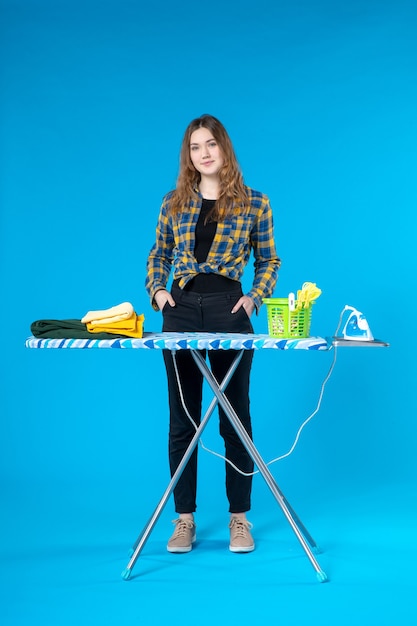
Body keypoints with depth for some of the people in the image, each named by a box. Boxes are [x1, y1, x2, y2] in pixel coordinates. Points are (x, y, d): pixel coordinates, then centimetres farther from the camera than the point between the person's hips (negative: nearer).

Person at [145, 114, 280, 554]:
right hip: (181, 311, 2)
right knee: (182, 418, 5)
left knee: (235, 416, 4)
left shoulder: (253, 203, 3)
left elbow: (269, 261, 10)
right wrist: (156, 291, 1)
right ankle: (184, 518, 14)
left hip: (229, 310, -2)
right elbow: (158, 256, 18)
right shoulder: (174, 203, 9)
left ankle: (239, 517, 15)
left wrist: (254, 297, -5)